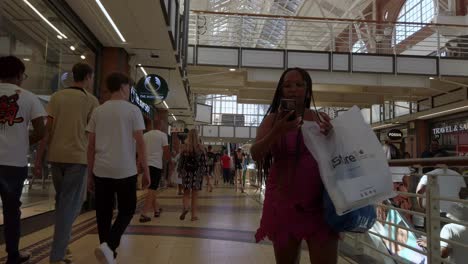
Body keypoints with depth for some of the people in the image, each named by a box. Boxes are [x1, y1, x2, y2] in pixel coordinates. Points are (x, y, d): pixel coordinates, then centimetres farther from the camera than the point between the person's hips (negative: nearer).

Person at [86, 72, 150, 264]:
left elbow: (91, 146, 8)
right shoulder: (132, 110, -2)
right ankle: (108, 246, -8)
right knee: (127, 211, 10)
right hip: (125, 171, -3)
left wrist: (90, 174, 15)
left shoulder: (98, 111, 9)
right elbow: (140, 143, -7)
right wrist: (146, 171, -1)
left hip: (101, 171, 4)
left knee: (104, 213, 12)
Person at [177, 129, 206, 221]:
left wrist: (180, 171, 11)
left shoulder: (185, 148, -3)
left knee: (186, 193, 10)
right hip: (197, 172, 0)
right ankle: (194, 215, 7)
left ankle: (185, 208, -17)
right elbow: (203, 162, -1)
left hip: (186, 172, 0)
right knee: (195, 194, 5)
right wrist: (204, 172, 7)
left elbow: (181, 161, 0)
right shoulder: (200, 148, -3)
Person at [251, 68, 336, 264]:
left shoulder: (322, 119, 7)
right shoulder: (272, 119, 4)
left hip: (320, 201, 0)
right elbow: (256, 155, -9)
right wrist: (277, 132, -25)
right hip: (283, 200, 0)